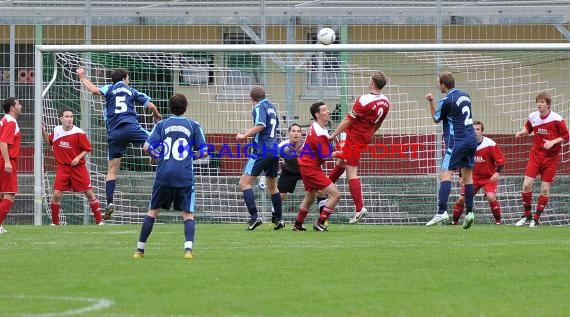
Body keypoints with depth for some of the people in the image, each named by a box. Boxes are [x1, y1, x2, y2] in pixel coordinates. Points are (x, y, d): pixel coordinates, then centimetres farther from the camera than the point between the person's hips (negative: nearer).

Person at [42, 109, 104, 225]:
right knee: (56, 194, -8)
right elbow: (49, 142, 20)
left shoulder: (78, 133, -11)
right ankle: (54, 222, 7)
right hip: (62, 167, 2)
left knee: (89, 193, -1)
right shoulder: (56, 130, 1)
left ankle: (99, 220, 9)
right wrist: (43, 132, 4)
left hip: (78, 167, -2)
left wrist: (78, 157, -18)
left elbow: (87, 149, -4)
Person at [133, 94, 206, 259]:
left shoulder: (162, 125, 7)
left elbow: (147, 147, -2)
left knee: (152, 211, 12)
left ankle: (140, 249, 14)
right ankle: (188, 248, -18)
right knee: (188, 214, 2)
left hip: (164, 175, 1)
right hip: (185, 176, -1)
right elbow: (203, 151, 1)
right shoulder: (193, 126, 5)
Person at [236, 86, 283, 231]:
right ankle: (279, 219, 20)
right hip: (274, 150, 9)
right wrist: (251, 132, 31)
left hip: (262, 151, -8)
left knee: (244, 182, -9)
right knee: (272, 186, 20)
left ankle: (254, 217, -22)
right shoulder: (271, 107, 18)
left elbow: (261, 125, -25)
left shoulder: (259, 107, -8)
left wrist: (245, 135, -18)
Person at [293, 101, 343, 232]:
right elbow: (325, 156, -20)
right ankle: (319, 223, -5)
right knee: (335, 194, -11)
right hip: (311, 168, -10)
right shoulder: (320, 134, -23)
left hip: (306, 166, 10)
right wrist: (338, 154, -4)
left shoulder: (314, 128, 8)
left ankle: (297, 225, 34)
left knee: (310, 197, 25)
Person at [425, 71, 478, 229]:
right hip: (471, 139, 8)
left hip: (456, 141, -8)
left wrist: (431, 102, 13)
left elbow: (436, 119, 3)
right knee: (468, 176, 11)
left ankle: (442, 211, -25)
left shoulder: (446, 101, -11)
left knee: (446, 174, -12)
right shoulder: (464, 95, 11)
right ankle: (469, 213, 9)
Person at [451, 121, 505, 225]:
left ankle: (498, 220, -10)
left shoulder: (490, 144, -17)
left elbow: (500, 160, -13)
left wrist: (497, 173, -27)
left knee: (491, 197, -27)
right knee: (461, 199, -5)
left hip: (489, 177, -4)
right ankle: (454, 221, 13)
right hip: (474, 177, 4)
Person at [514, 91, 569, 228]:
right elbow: (528, 128, 19)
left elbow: (565, 137, -6)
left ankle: (536, 218, 10)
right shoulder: (532, 117, 0)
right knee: (527, 184, -8)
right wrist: (522, 132, -2)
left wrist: (553, 142, -21)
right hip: (535, 154, 3)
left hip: (551, 157, -3)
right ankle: (527, 215, 9)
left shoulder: (556, 119, -13)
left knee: (545, 188, -2)